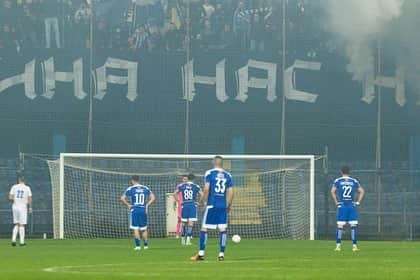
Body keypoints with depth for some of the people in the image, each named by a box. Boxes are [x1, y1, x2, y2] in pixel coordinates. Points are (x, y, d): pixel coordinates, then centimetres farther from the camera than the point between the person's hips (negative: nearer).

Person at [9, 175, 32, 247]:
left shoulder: (14, 187, 2)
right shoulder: (27, 188, -2)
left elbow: (10, 198, -5)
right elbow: (30, 199, -7)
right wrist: (30, 207, 5)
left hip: (15, 207, 2)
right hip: (23, 207, -2)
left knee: (16, 224, 13)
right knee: (22, 225, 2)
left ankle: (13, 239, -1)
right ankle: (22, 242, 1)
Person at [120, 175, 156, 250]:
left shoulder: (130, 189, -2)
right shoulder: (146, 188, 6)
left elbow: (122, 198, -9)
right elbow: (153, 198, 2)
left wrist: (128, 205, 1)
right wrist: (147, 205, 6)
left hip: (134, 210, -3)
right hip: (143, 210, 3)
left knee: (135, 228, 0)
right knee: (144, 228, 13)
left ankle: (138, 245, -7)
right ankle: (146, 245, 14)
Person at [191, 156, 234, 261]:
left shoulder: (209, 173, -2)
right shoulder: (228, 175, 8)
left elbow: (206, 189, -11)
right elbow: (231, 192, 5)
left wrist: (204, 201, 1)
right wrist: (229, 205, 15)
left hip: (212, 205, -3)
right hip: (223, 205, 3)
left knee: (204, 228, 2)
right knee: (223, 229, 5)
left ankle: (201, 253, -1)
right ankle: (221, 254, 3)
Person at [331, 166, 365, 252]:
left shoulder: (337, 181, 3)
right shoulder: (354, 181, 7)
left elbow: (332, 191, -8)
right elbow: (362, 191, 3)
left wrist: (336, 202, -2)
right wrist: (358, 202, 7)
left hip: (341, 206, -1)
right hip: (352, 206, 1)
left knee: (340, 226, 1)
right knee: (353, 225, 1)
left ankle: (338, 245, -2)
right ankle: (354, 245, -2)